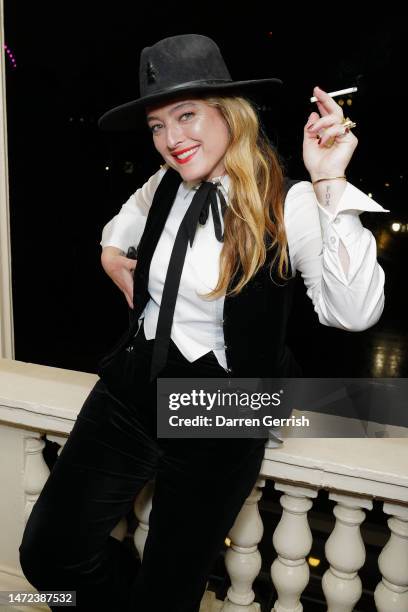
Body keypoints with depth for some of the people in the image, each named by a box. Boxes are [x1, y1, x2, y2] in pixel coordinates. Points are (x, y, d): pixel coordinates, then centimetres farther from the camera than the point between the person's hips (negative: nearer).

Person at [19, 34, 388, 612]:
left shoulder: (289, 205, -14)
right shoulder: (163, 187, 2)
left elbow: (354, 313, -28)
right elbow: (114, 235, 25)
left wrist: (330, 185, -32)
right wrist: (113, 261, 4)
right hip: (132, 386, 5)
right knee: (49, 554, 7)